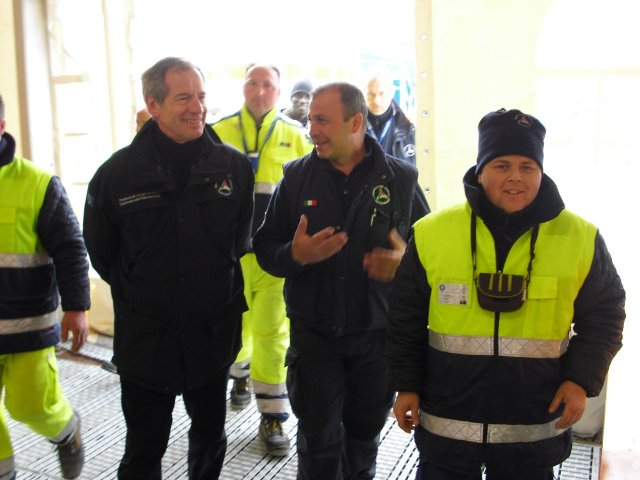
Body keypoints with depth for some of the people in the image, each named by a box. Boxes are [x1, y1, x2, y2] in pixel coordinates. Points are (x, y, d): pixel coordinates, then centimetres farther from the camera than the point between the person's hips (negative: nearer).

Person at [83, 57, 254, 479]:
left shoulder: (234, 166, -5)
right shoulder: (118, 172, -9)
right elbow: (102, 254, 5)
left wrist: (220, 286, 10)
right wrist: (138, 294, 8)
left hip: (214, 333, 2)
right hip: (145, 335, -1)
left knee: (210, 437, 21)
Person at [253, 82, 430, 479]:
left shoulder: (401, 178, -2)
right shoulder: (297, 175, 0)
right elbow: (265, 248, 2)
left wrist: (406, 260, -17)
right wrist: (295, 255, -20)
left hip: (378, 332, 0)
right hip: (314, 332, 0)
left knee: (365, 433, 18)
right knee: (318, 440, 7)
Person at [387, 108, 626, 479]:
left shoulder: (581, 239, -5)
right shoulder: (432, 233, -6)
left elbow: (603, 317, 6)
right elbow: (406, 318, 3)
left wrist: (582, 379, -6)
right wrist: (406, 385, 1)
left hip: (536, 430, 1)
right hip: (445, 425, 0)